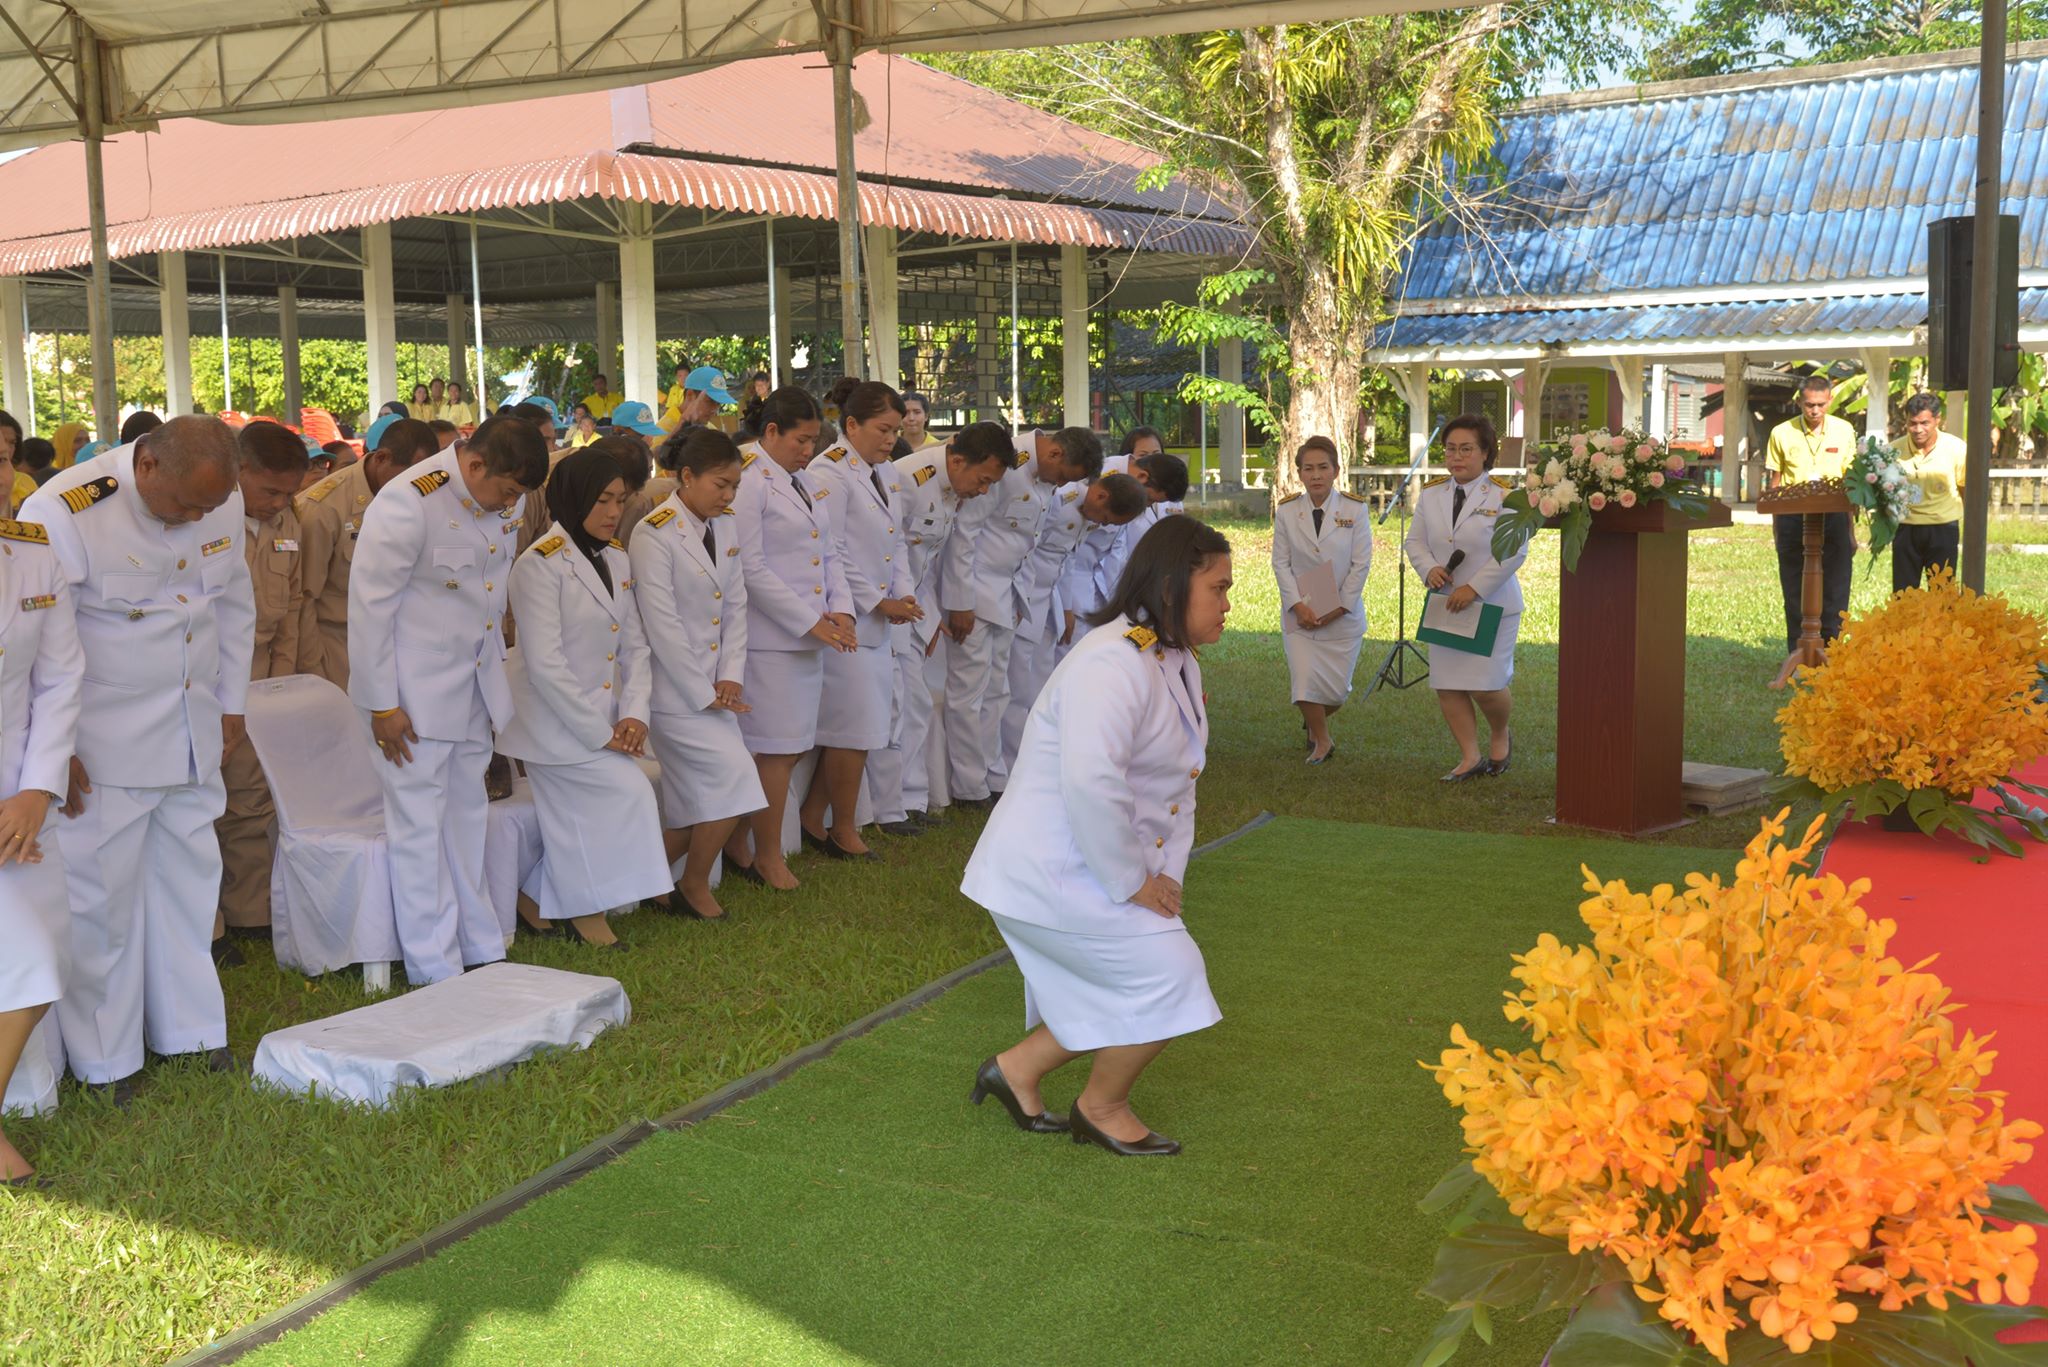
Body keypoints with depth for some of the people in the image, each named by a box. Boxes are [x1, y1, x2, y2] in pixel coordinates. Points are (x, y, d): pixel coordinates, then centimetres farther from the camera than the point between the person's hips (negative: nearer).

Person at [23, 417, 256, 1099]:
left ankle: (192, 1026, 29)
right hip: (101, 745, -5)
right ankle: (104, 1057, 19)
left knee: (187, 877, 14)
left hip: (193, 733, 5)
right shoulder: (64, 513, -20)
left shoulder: (222, 501, -2)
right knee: (101, 895, 3)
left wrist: (230, 704, 15)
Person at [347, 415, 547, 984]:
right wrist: (382, 704, -13)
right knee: (419, 825, 0)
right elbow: (369, 605, -16)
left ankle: (481, 950, 23)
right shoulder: (407, 505, -20)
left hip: (475, 682, 7)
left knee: (466, 816, 14)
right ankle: (435, 972, 8)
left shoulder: (503, 502, 2)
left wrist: (495, 671, 14)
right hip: (416, 693, -6)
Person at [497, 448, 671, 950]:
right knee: (629, 793, -14)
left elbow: (635, 646, 9)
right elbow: (544, 664, -20)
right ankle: (589, 908, 2)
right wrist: (600, 733, -19)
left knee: (579, 827, 9)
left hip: (599, 715, 7)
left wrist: (634, 714, -7)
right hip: (552, 721, -7)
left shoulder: (615, 560, 8)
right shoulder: (540, 564, -16)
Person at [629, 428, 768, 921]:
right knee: (733, 780, -12)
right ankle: (695, 886, 8)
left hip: (712, 683, 7)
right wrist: (704, 694, -14)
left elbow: (736, 607, 10)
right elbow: (662, 624, -16)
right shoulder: (654, 535, -14)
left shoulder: (726, 528, 9)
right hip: (675, 687, -7)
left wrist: (731, 677, -2)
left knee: (697, 806, 6)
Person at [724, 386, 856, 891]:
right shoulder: (747, 482, -11)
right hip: (769, 638, -9)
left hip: (810, 638, 9)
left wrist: (840, 609, 1)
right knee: (776, 749, -2)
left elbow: (829, 554, 18)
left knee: (794, 747, 10)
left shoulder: (802, 482, 17)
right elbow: (751, 569, -16)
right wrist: (810, 622, -15)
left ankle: (736, 845, 22)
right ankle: (768, 856, 13)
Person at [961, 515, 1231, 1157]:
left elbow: (1178, 784, 12)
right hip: (1050, 872, -10)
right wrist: (1131, 882, -25)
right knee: (1167, 976, -7)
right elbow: (1091, 782, -37)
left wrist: (1165, 874, 1)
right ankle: (1103, 1109, 15)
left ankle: (1017, 1069, 30)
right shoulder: (1114, 663, -25)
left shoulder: (1178, 662, 9)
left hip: (1090, 869, 10)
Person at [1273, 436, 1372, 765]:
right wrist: (1298, 605, -13)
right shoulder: (1286, 511, -3)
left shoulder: (1355, 509, -6)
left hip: (1344, 612, 0)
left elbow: (1361, 563, -5)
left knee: (1337, 688, 3)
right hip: (1300, 613, 0)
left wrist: (1339, 608, -11)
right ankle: (1321, 740, 16)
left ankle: (1316, 721, 38)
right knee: (1305, 683, -10)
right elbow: (1281, 563, -1)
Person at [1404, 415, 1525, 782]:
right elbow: (1415, 541, 12)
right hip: (1447, 605, 5)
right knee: (1447, 686, 2)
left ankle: (1499, 738, 24)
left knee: (1485, 685, -8)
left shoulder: (1503, 495, -9)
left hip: (1492, 605, -5)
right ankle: (1470, 758, 14)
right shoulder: (1431, 494, 7)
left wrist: (1474, 588, -21)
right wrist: (1429, 569, -10)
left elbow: (1514, 551, -14)